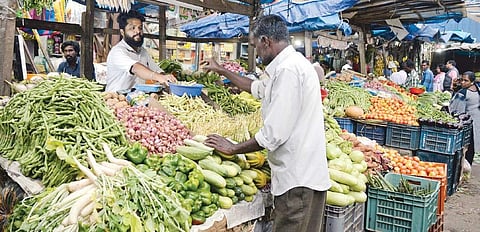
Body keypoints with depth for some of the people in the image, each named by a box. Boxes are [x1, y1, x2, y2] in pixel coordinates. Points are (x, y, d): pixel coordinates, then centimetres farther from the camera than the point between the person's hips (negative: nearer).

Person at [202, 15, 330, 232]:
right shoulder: (292, 64, 15)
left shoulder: (288, 69, -18)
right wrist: (221, 70, 39)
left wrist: (233, 148, -8)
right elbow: (257, 87, 33)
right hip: (300, 175, 10)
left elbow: (274, 134, -21)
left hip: (299, 181, -10)